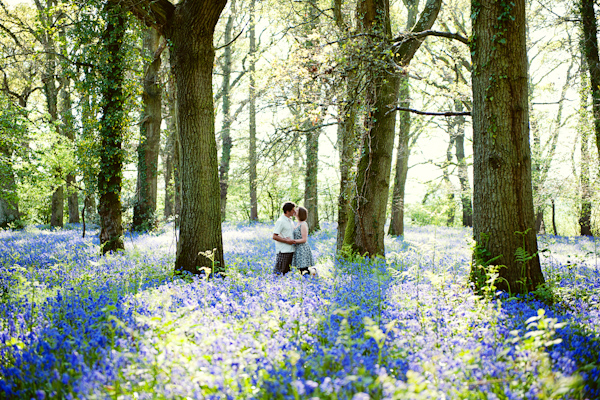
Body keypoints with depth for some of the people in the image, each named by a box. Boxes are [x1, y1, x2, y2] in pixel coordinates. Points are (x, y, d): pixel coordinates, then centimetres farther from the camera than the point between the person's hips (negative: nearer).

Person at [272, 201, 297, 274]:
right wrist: (287, 241, -19)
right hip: (283, 251, -9)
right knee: (278, 271, -6)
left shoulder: (290, 219, 14)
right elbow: (274, 236, -17)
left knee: (286, 271, 12)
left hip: (290, 250, 9)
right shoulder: (280, 221, -13)